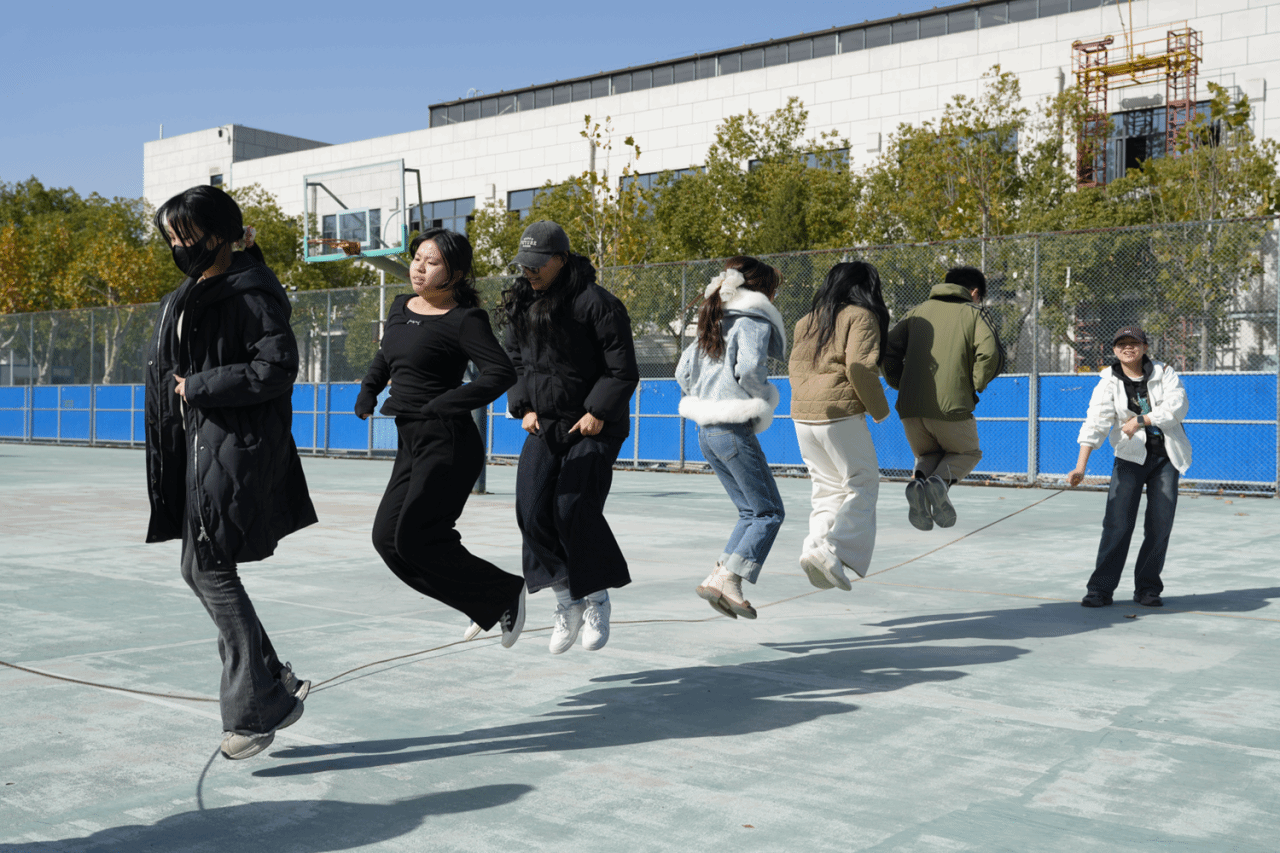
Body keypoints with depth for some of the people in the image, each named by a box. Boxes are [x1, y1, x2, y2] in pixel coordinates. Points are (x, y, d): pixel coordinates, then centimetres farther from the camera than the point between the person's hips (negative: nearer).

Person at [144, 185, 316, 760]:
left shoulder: (252, 291, -12)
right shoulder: (189, 294, 16)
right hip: (197, 443, 10)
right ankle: (276, 686, 21)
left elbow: (277, 368, -20)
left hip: (238, 448, -10)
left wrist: (199, 388, -14)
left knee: (211, 569, -9)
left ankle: (252, 710, 0)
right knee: (199, 570, 11)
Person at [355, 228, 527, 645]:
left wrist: (442, 406, -24)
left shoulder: (463, 320, -11)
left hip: (447, 443, -9)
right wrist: (367, 391, 16)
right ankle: (487, 605, 17)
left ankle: (506, 592, 8)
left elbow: (502, 373, -22)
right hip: (410, 442, 9)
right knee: (389, 538, 6)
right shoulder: (400, 307, 12)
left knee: (413, 540, -10)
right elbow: (384, 357, 31)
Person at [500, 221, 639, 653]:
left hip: (593, 427, -6)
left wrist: (598, 413, -17)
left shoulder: (595, 303, -13)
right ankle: (567, 600, 8)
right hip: (544, 426, 6)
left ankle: (597, 599, 9)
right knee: (533, 511, -7)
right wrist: (524, 408, 6)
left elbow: (622, 370, -12)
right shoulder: (520, 305, 7)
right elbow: (514, 362, 19)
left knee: (574, 509, -14)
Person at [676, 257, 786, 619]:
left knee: (751, 511, 16)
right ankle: (729, 579, -9)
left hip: (706, 431, 9)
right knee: (769, 511, 0)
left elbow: (684, 372, 15)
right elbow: (750, 368, -24)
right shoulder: (754, 321, -8)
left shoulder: (715, 322, 17)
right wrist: (763, 399, -6)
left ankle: (718, 577, 9)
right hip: (734, 430, -9)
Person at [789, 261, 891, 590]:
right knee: (863, 486, 3)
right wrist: (879, 409, -4)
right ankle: (832, 550, -13)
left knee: (829, 488, 16)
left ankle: (815, 544, 2)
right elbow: (859, 367, -15)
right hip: (840, 414, -7)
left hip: (802, 415, 7)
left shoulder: (808, 321, 17)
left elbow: (796, 368, 16)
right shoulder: (861, 317, -3)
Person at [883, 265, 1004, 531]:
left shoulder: (917, 312, 17)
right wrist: (976, 385, 4)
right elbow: (991, 354, -10)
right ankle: (941, 480, -9)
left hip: (909, 408, 3)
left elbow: (888, 349, 9)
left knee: (927, 455, 26)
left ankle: (919, 480, -9)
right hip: (952, 407, -3)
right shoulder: (974, 313, 6)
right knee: (968, 453, 23)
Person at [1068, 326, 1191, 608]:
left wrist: (1140, 420, -19)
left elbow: (1177, 406, -12)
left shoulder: (1164, 373, 2)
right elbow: (1095, 423, -14)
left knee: (1160, 525, 0)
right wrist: (1081, 467, -25)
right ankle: (1101, 588, -5)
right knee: (1117, 523, -11)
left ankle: (1147, 588, 11)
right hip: (1130, 457, -1)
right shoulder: (1109, 382, -2)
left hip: (1167, 457, 1)